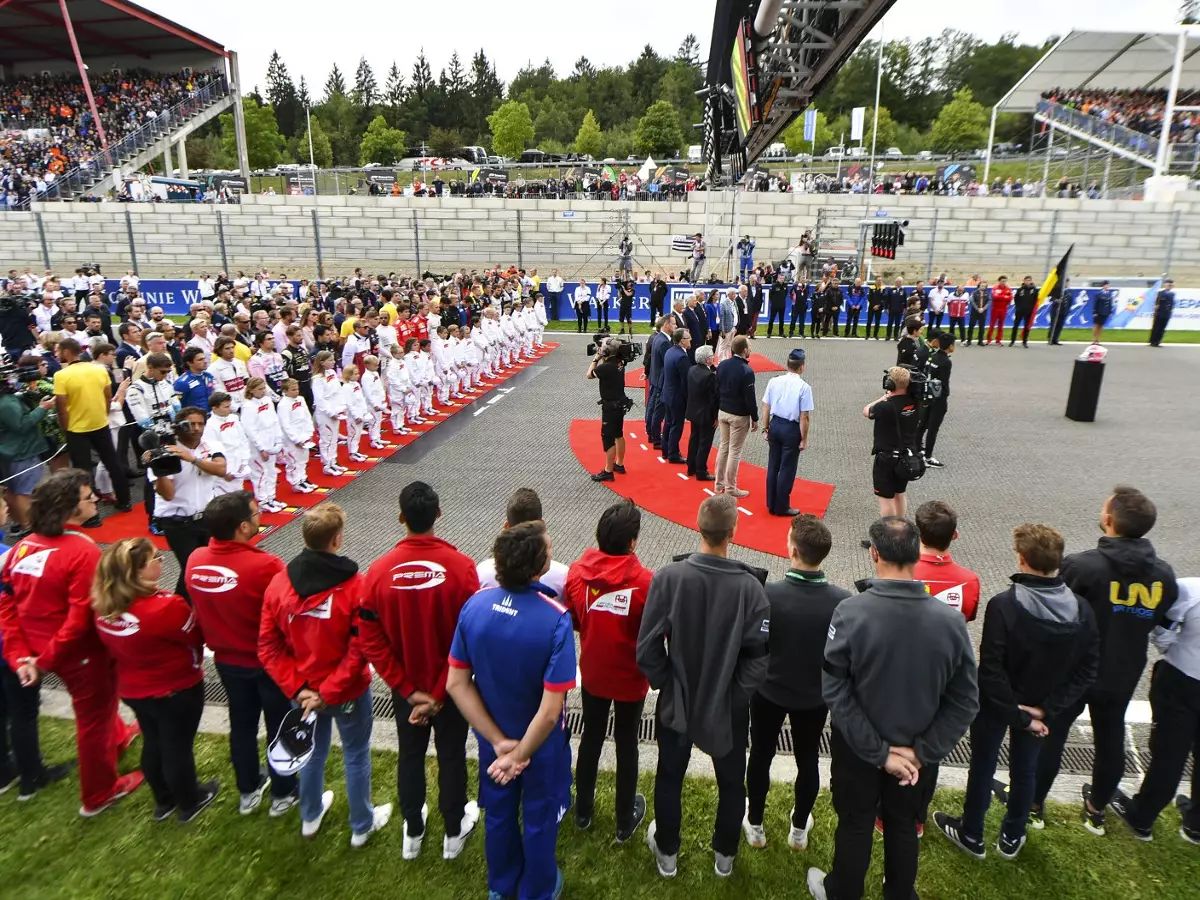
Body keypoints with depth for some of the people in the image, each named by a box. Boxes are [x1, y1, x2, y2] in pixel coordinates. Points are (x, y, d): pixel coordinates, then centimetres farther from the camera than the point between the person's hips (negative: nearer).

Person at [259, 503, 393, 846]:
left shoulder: (279, 584, -12)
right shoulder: (355, 587, -25)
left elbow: (268, 646, -8)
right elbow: (359, 650, -25)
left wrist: (297, 688, -7)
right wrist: (329, 692, -16)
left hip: (304, 691, 4)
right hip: (348, 691, -4)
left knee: (313, 751, 27)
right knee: (356, 756, 18)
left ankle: (310, 816, 49)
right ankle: (362, 825, 37)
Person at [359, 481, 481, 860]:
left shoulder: (379, 570, -17)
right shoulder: (461, 566, -23)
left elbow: (371, 640, -13)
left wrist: (408, 689, -8)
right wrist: (440, 694, -11)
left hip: (406, 688, 2)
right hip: (451, 686, -1)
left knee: (410, 756, 23)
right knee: (451, 757, 19)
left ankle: (413, 833, 42)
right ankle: (454, 832, 38)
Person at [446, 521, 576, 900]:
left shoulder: (475, 605, -19)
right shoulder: (555, 619, -33)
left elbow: (456, 684, -14)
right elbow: (550, 711, -31)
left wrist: (499, 741, -11)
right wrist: (520, 754, -16)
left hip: (492, 739, 4)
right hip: (542, 743, -3)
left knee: (498, 814, 28)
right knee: (539, 819, 23)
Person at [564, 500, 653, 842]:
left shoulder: (577, 571, -17)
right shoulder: (644, 580, -26)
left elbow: (571, 620, -3)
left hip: (592, 674, 3)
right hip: (630, 678, -3)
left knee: (591, 738, 23)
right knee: (626, 745, 17)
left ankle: (583, 810, 42)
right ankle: (625, 820, 35)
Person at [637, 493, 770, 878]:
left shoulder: (668, 577, -22)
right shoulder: (750, 586, -22)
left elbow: (647, 648, -18)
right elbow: (758, 658, -19)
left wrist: (664, 683, -1)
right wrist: (737, 694, -5)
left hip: (676, 701, 0)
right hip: (729, 705, 0)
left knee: (669, 778, 23)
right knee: (731, 782, 25)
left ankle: (666, 853, 43)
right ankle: (725, 855, 45)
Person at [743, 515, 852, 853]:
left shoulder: (767, 594, -29)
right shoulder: (843, 601, -22)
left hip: (769, 691, -1)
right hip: (815, 696, 2)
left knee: (760, 756, 21)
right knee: (808, 762, 23)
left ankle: (755, 825, 39)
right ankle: (799, 828, 42)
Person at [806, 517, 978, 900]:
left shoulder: (851, 612, -27)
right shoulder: (950, 620, -18)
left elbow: (834, 691, -23)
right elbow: (966, 700, -12)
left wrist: (878, 751, -15)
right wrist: (922, 752, -8)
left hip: (857, 749, -2)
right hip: (915, 749, 2)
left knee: (855, 825, 21)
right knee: (903, 826, 26)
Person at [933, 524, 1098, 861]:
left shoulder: (1003, 605, -29)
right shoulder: (1081, 611, -12)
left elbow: (991, 670, -28)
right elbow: (1086, 671, -10)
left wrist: (1018, 715, -17)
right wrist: (1046, 709, -12)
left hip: (995, 704, -4)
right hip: (1039, 707, 4)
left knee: (983, 767, 17)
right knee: (1025, 770, 23)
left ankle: (971, 834, 35)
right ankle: (1012, 837, 42)